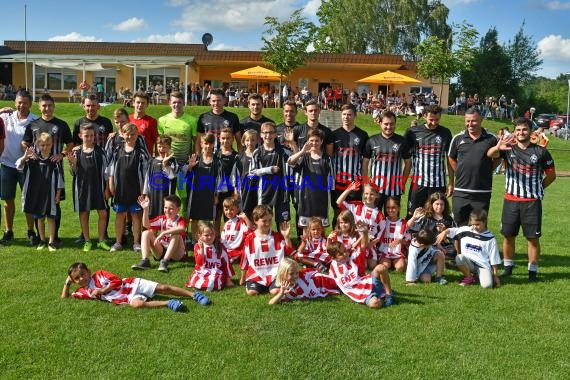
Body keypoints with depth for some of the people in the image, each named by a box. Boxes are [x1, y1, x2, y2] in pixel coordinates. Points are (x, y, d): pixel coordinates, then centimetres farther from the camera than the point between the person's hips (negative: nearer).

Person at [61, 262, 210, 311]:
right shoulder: (83, 292, 10)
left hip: (133, 284, -2)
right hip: (129, 297, 2)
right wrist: (67, 282, 6)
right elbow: (65, 297, 13)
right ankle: (168, 303, -29)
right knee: (137, 304, -33)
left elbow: (117, 281, -6)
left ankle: (194, 295, -8)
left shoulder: (99, 274, 1)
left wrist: (102, 290, -10)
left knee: (163, 288, -14)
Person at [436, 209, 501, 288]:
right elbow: (450, 230, 10)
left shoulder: (490, 238, -3)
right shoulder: (465, 230, 3)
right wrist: (445, 232, -14)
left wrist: (495, 275, 2)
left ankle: (477, 275, 7)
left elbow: (494, 259, 1)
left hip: (483, 265, -3)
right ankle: (469, 277, -4)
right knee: (459, 258, -31)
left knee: (487, 285, -29)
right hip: (468, 263, 3)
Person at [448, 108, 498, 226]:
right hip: (460, 191, 1)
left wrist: (487, 171, 1)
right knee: (460, 226, 8)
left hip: (482, 192, -1)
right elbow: (451, 158, 15)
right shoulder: (458, 138, 3)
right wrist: (460, 172, 6)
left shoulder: (491, 139, -1)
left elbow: (498, 158, 12)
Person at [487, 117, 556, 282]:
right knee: (508, 235, 7)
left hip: (532, 202, -1)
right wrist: (497, 147, -42)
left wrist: (538, 188, 3)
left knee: (533, 237, 1)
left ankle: (533, 271, 11)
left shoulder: (541, 152, 0)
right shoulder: (508, 149, 2)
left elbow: (551, 175, 9)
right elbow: (490, 154, -20)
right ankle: (508, 267, 21)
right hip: (511, 200, 2)